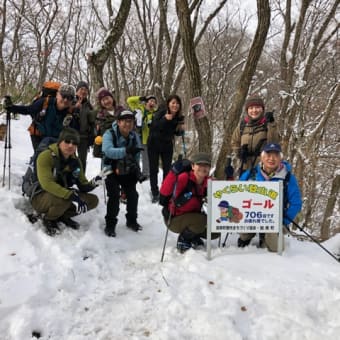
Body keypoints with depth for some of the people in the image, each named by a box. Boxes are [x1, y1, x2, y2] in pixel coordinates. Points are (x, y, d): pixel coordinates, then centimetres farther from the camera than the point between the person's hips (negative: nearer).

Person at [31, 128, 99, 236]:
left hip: (64, 195, 6)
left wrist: (93, 183, -25)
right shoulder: (46, 156, -21)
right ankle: (49, 219, -4)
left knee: (93, 200, -8)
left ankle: (62, 216, 10)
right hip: (40, 198, -6)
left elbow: (82, 185, -2)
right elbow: (47, 184, -33)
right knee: (63, 199, -37)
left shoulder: (75, 161, -1)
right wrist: (72, 195, -40)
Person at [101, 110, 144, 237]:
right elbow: (108, 151, -40)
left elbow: (136, 155, 8)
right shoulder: (109, 134, -21)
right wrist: (126, 151, -52)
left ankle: (132, 220, 24)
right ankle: (110, 224, -2)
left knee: (133, 195, 0)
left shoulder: (135, 136, -5)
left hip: (128, 171, 5)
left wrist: (137, 169, -2)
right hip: (112, 171, -4)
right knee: (114, 196, -18)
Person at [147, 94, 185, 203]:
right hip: (154, 144, -3)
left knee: (167, 170, 6)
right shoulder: (161, 112, -19)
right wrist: (165, 119, -39)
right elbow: (154, 127, -28)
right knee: (153, 170, 4)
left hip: (167, 146, 3)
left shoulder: (179, 117, -7)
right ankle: (155, 193, 15)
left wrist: (181, 130, -15)